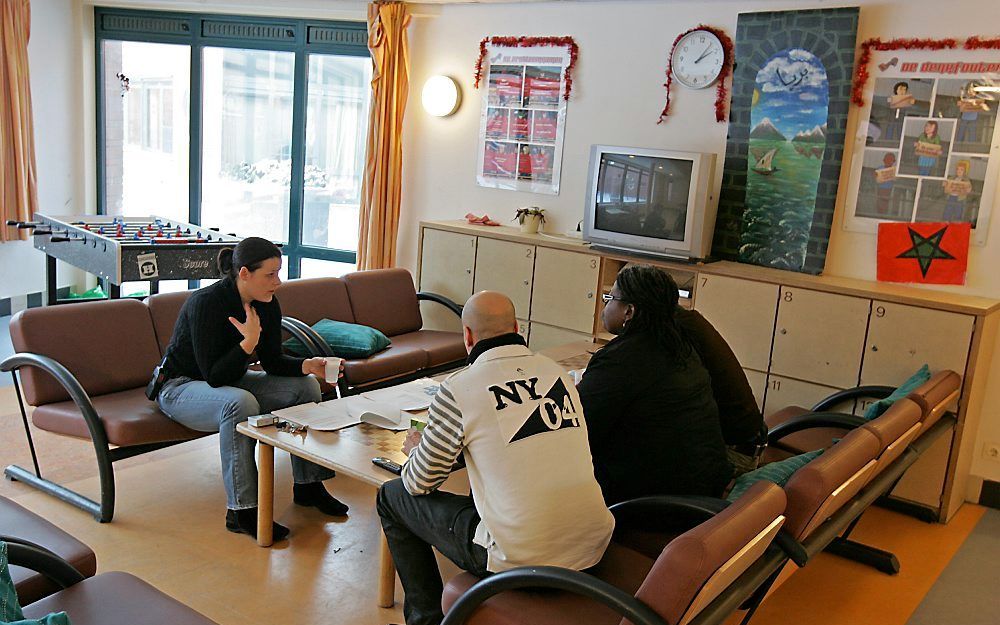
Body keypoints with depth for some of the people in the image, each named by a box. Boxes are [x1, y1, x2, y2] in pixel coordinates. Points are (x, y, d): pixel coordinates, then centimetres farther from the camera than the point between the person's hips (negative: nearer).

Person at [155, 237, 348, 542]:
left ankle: (308, 485, 2)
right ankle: (241, 511, -30)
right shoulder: (206, 303, -28)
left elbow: (273, 362, 0)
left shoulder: (267, 305, -6)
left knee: (305, 386, -8)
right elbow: (214, 375, -28)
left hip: (230, 380, 8)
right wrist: (249, 341, -38)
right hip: (181, 387, -7)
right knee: (240, 403, -38)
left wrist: (310, 365, -17)